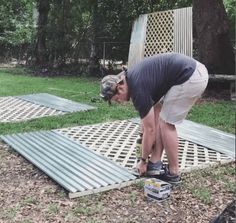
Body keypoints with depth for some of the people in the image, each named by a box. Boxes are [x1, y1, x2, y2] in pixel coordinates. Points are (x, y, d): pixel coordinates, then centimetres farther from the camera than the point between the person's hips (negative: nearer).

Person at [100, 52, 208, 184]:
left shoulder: (138, 88, -14)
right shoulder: (133, 78, 13)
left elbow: (150, 129, -5)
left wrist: (143, 161, 8)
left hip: (191, 77, -10)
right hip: (196, 71, 10)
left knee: (166, 123, 0)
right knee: (157, 116, 13)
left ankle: (174, 173, 12)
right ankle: (155, 163, 19)